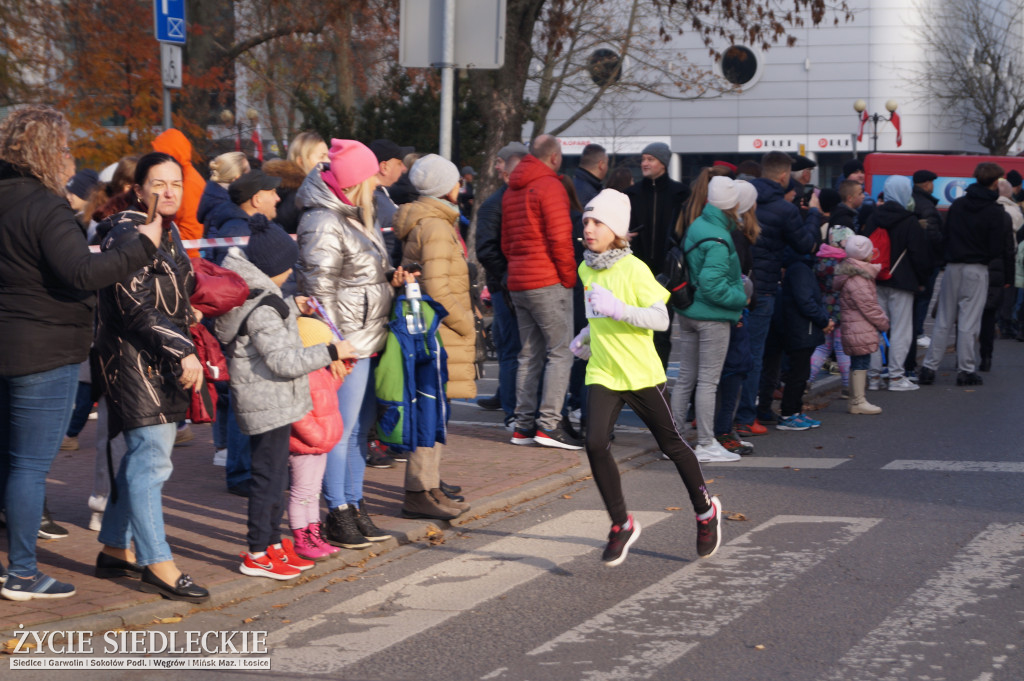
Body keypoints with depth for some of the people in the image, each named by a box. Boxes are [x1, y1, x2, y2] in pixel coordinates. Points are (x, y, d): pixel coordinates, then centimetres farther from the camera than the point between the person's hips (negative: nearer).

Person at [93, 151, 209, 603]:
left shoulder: (168, 232, 14)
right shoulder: (128, 235, -15)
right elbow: (139, 308, -21)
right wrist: (183, 351, -23)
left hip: (161, 361, 10)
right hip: (132, 358, -10)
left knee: (143, 456, 14)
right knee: (152, 459, -11)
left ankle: (114, 549, 24)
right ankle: (156, 565, -7)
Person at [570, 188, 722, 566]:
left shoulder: (634, 269, -12)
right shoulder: (586, 270, 8)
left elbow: (661, 318, -16)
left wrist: (618, 310, -27)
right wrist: (586, 336, 10)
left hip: (642, 374, -5)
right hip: (602, 374, 5)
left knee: (671, 444, 10)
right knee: (596, 444, -14)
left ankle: (705, 510, 34)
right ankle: (621, 525, 1)